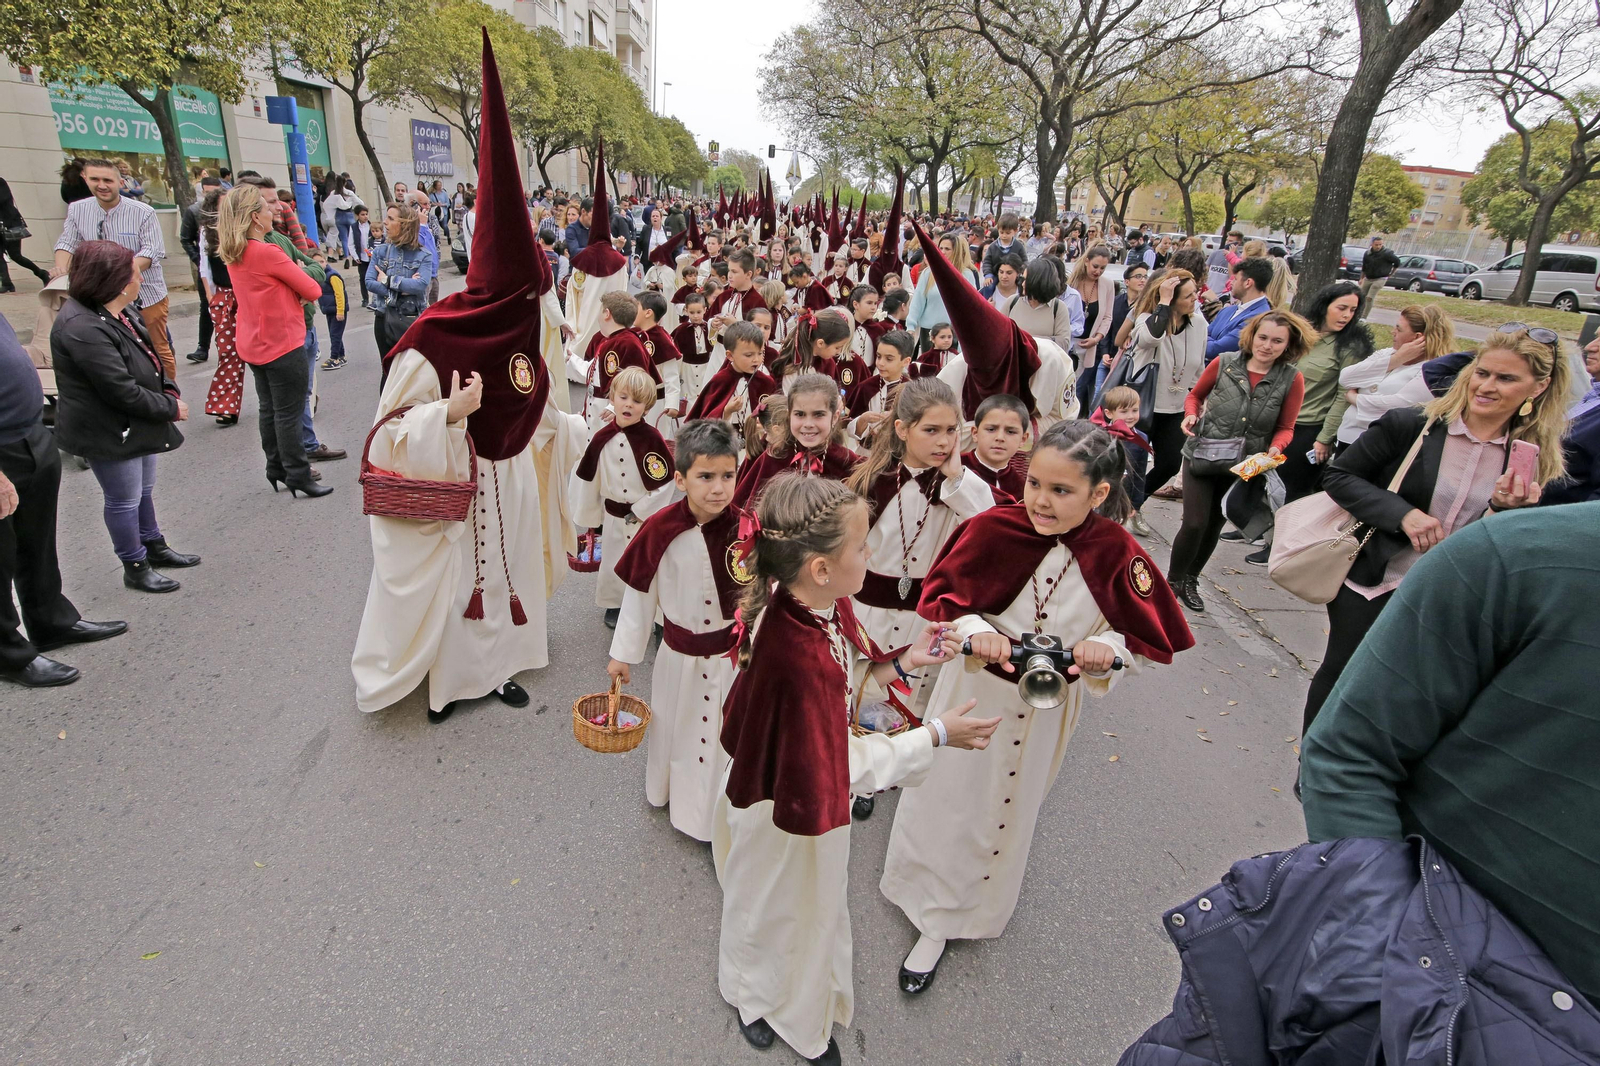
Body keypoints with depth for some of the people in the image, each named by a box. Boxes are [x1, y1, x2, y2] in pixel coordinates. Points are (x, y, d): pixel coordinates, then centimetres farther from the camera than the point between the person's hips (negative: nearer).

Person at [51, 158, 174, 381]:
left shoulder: (143, 212, -10)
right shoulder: (77, 209, 3)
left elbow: (153, 251, -16)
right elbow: (67, 243, 7)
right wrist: (62, 268, -13)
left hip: (145, 294, -4)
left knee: (159, 348, 5)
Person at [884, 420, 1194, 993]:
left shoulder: (1118, 555, -19)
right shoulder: (994, 528, -21)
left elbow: (1153, 640, -6)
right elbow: (940, 596, -9)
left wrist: (1109, 647, -27)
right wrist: (976, 633, -28)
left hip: (1046, 707, 1)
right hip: (973, 688, 0)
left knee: (1007, 809, 20)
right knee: (945, 800, 16)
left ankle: (956, 917, 47)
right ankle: (931, 917, 48)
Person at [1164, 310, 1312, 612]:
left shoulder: (1292, 380, -8)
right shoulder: (1224, 363, -9)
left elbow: (1285, 428, 0)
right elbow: (1195, 395, 7)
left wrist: (1275, 447, -19)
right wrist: (1191, 415, -13)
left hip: (1243, 466, 2)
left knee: (1214, 525, 15)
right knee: (1194, 523, -9)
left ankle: (1190, 580, 35)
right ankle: (1172, 581, 14)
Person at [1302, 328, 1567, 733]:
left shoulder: (1532, 462, -1)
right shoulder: (1410, 425, -12)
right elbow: (1338, 475, -9)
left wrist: (1506, 509, -19)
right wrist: (1402, 514, -21)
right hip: (1371, 586, -2)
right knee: (1339, 678, 11)